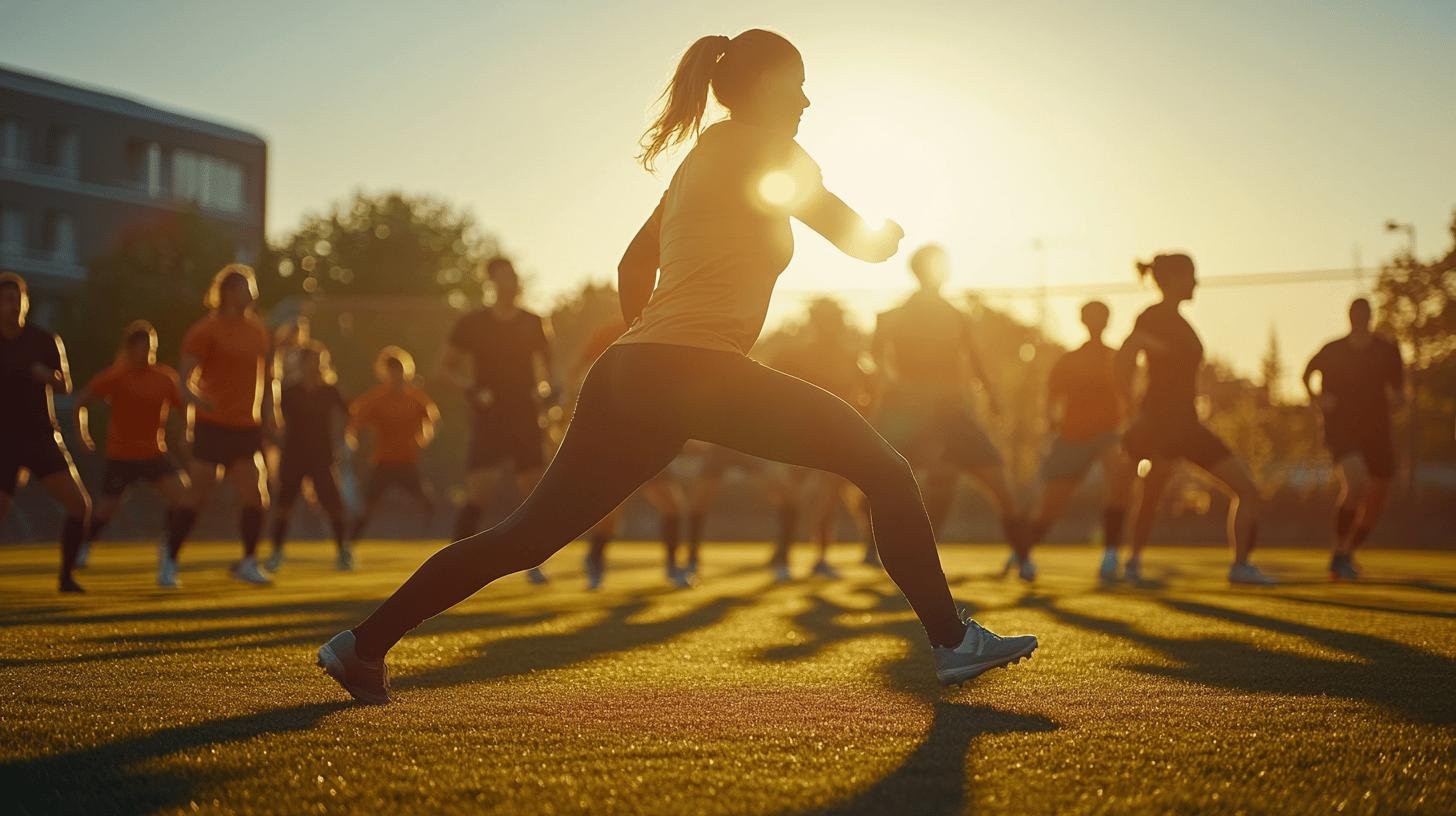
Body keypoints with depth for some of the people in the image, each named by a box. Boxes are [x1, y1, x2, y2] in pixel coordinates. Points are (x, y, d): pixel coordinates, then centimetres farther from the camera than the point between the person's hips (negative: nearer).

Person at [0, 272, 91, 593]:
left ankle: (67, 576, 4)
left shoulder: (46, 341, 0)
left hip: (42, 437, 2)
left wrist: (47, 375, -18)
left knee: (80, 505, -11)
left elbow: (65, 386, 3)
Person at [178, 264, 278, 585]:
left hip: (247, 428, 5)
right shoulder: (206, 330, -7)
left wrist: (270, 414, 10)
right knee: (197, 497, -4)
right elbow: (186, 381, -12)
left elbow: (268, 377, 22)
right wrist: (197, 399, -32)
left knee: (256, 498, -2)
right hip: (212, 426, -5)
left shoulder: (257, 330, 11)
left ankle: (248, 562, 11)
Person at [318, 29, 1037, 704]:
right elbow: (864, 242, 1)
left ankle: (362, 646, 12)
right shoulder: (760, 148, 0)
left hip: (629, 372, 9)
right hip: (695, 373, -9)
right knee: (884, 471, -4)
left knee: (527, 536, 11)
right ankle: (952, 641, -3)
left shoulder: (702, 159, 25)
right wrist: (890, 228, 23)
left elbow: (633, 266, 33)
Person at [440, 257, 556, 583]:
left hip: (526, 418, 3)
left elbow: (546, 364, 17)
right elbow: (446, 365, 7)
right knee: (478, 493, -11)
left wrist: (545, 385, -5)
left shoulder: (533, 324, 6)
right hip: (488, 418, -2)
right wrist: (469, 389, -10)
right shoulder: (472, 324, 0)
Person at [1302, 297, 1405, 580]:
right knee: (1355, 484, -28)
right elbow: (1307, 375, 17)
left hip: (1377, 432, 4)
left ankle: (1348, 553, 32)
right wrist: (1316, 399, -2)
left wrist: (1397, 398, -8)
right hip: (1341, 430, -4)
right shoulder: (1333, 351, 0)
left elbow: (1397, 387, 15)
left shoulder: (1387, 351, 5)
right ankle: (1339, 554, -18)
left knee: (1376, 499, 8)